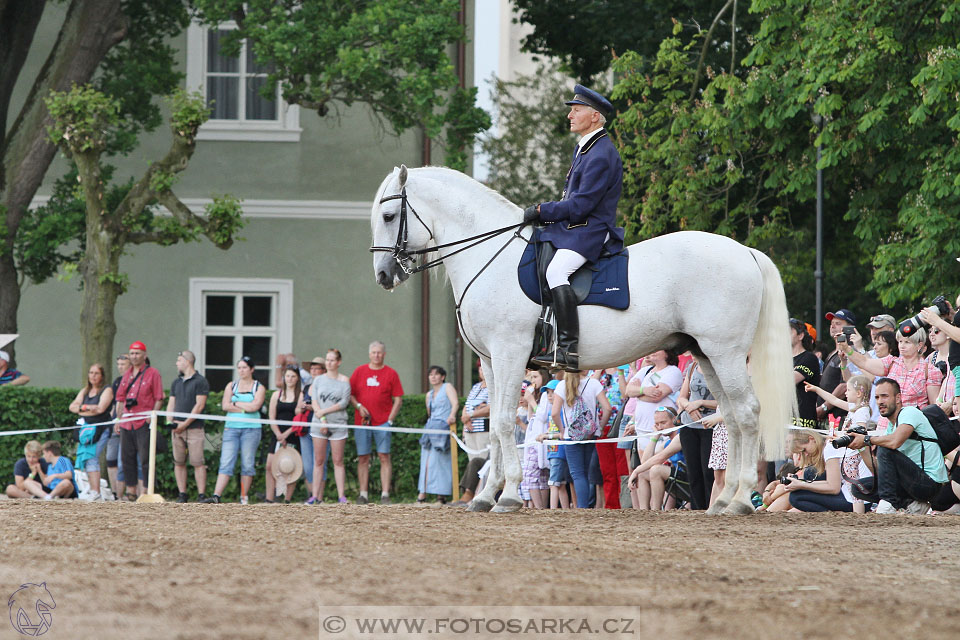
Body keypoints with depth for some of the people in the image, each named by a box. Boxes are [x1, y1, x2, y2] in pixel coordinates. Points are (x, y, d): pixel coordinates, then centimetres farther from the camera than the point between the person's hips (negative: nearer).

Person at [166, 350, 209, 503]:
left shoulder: (200, 382, -2)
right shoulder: (176, 383, 19)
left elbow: (199, 405, -9)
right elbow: (171, 404, 18)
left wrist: (185, 423, -13)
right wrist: (169, 422, 0)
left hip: (194, 427, -7)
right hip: (177, 428, 7)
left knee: (198, 462, -10)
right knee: (179, 462, 4)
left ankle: (201, 495, -12)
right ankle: (182, 494, 8)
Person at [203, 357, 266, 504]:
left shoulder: (259, 388, 6)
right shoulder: (231, 386, 13)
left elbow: (255, 406, -10)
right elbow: (225, 406, 0)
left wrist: (235, 403, -2)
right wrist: (245, 408, -7)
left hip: (251, 428, -1)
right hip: (231, 427, 1)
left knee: (248, 464, -1)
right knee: (226, 462, -8)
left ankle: (244, 497, 6)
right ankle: (216, 496, -16)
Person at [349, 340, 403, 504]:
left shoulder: (391, 374, 5)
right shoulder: (359, 371, 9)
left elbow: (398, 399, 4)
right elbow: (350, 394, 12)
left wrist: (390, 420, -5)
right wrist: (359, 406, -6)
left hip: (383, 422, -1)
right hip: (362, 422, 1)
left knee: (384, 457, -6)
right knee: (363, 458, 2)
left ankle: (385, 494, -8)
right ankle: (363, 494, 5)